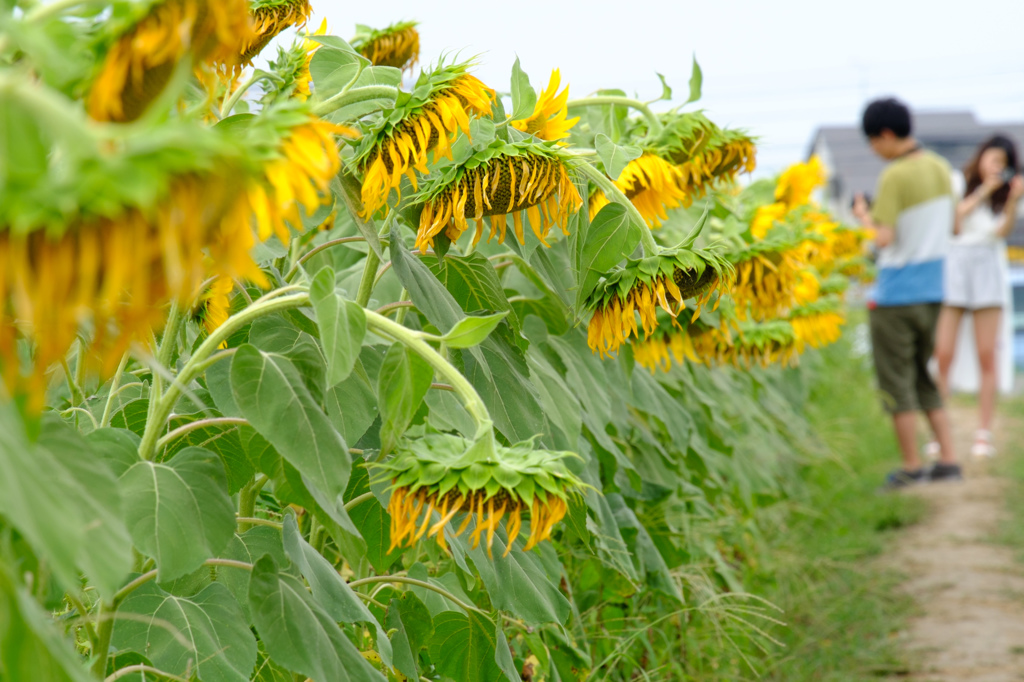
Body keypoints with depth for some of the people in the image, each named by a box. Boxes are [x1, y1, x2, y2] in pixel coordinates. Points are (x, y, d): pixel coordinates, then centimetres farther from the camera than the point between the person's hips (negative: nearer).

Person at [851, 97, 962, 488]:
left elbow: (883, 238, -22)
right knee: (923, 379, 18)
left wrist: (864, 216, -2)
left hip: (896, 294, -7)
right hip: (934, 290, 7)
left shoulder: (895, 177, -18)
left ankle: (912, 468, 7)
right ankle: (948, 460, 15)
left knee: (897, 383, 3)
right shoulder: (940, 168, 5)